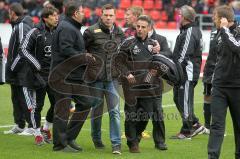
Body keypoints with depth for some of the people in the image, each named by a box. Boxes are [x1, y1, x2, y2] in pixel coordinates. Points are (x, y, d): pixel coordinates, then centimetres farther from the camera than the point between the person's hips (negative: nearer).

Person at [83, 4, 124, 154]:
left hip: (113, 78, 2)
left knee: (115, 111, -5)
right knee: (97, 110, 9)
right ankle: (97, 139, 28)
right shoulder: (91, 31, -5)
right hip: (96, 78, -2)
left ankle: (116, 144, -4)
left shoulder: (120, 33, 8)